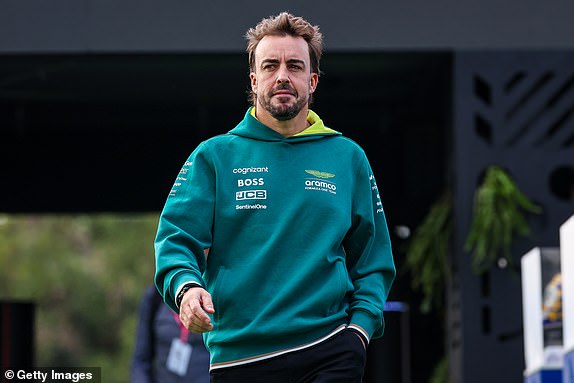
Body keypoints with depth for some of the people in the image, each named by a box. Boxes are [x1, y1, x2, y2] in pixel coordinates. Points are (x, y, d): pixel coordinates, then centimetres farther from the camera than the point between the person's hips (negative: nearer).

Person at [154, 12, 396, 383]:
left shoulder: (349, 158, 10)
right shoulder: (214, 156, 6)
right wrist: (186, 286, -22)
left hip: (330, 351, 0)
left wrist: (362, 324, -3)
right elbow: (176, 239, -1)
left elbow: (373, 259, 12)